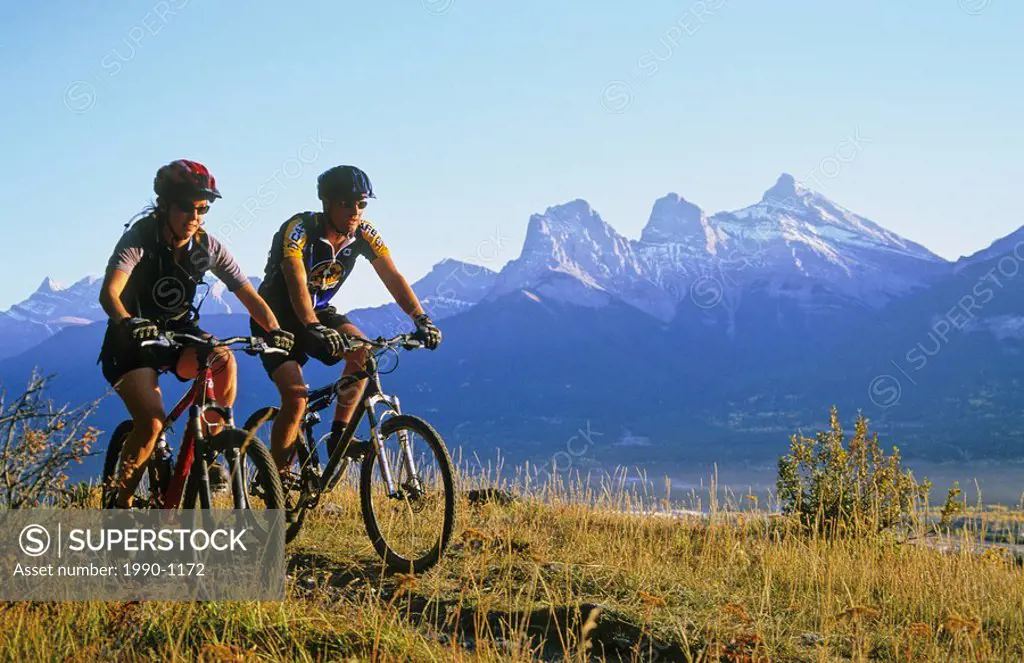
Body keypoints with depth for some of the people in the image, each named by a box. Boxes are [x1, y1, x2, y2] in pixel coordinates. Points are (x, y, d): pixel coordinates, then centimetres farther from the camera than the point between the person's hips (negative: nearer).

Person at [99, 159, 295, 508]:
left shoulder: (209, 248, -10)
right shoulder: (139, 239, -20)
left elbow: (249, 295, -13)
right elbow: (109, 292, -35)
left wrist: (273, 329, -33)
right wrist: (127, 323, -57)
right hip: (133, 339, -3)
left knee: (223, 360, -29)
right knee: (152, 422, -23)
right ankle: (121, 503, -2)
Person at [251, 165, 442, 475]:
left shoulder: (363, 233, -12)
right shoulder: (299, 229, -27)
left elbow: (392, 276, -18)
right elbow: (297, 283, -41)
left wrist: (421, 318, -34)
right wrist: (313, 328, -57)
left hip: (319, 311, 5)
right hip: (277, 318, -5)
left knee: (362, 350, -24)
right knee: (296, 397, -20)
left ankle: (339, 436, -13)